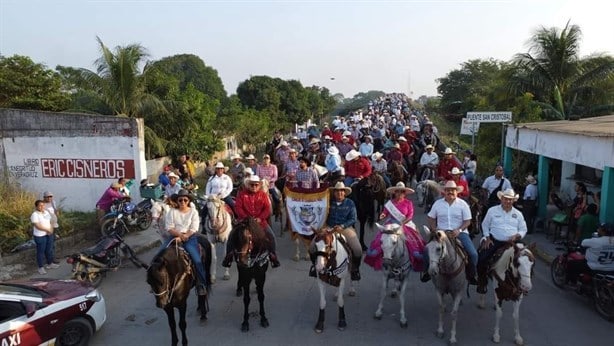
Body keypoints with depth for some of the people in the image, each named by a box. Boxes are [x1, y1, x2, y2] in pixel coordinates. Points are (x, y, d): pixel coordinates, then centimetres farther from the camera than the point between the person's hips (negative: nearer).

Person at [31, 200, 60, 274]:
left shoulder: (46, 212, 7)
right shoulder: (34, 215, -15)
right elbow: (37, 226, -22)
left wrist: (51, 230, -7)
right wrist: (47, 229, -18)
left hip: (49, 234, 7)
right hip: (40, 236, -7)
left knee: (49, 250, 17)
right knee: (41, 251, 4)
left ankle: (50, 264, 32)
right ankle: (41, 267, 15)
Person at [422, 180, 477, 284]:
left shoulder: (463, 204, 1)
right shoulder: (438, 203, 6)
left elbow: (467, 221, -1)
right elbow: (431, 218, 12)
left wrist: (459, 230, -18)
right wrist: (434, 230, -5)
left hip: (459, 232, -1)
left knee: (473, 254, -18)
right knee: (427, 251, -17)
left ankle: (471, 275, 8)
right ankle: (427, 272, 9)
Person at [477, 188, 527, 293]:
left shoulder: (518, 214, 10)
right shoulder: (492, 210, 5)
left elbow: (523, 230, 13)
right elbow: (485, 225, 12)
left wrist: (516, 236, -8)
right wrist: (488, 238, -1)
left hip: (511, 243, 2)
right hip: (494, 241, -2)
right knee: (481, 259, -19)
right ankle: (482, 282, 4)